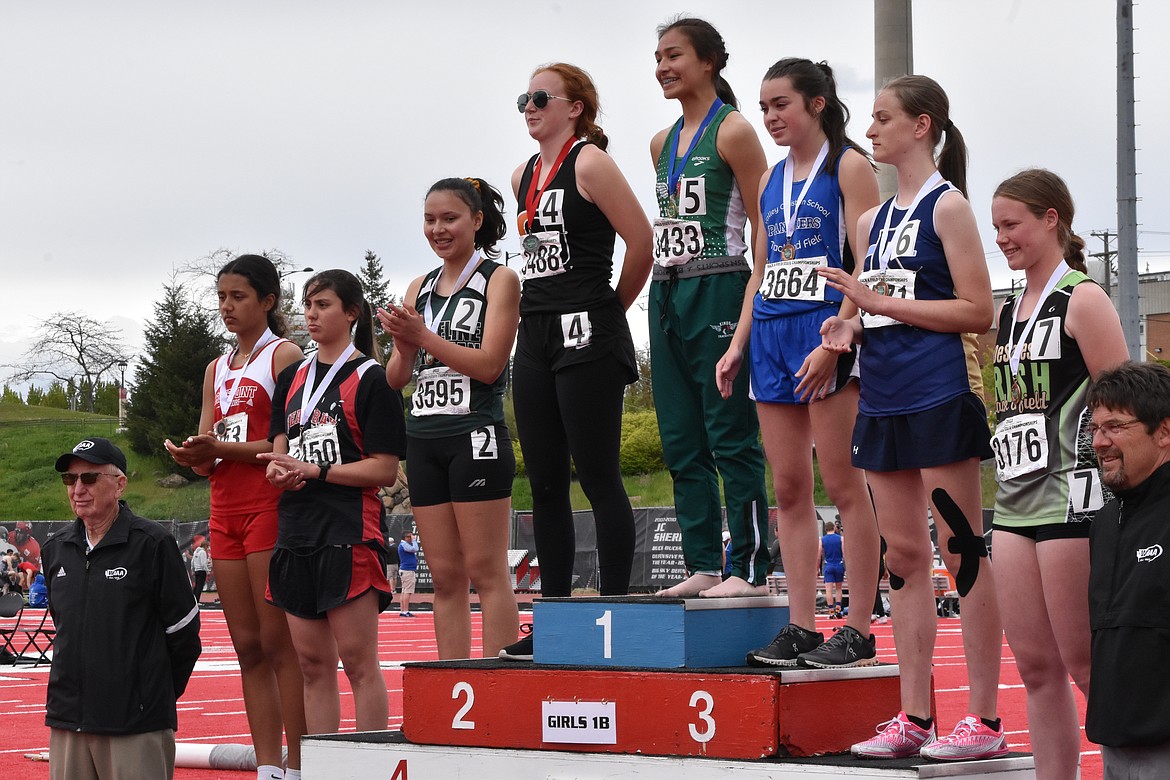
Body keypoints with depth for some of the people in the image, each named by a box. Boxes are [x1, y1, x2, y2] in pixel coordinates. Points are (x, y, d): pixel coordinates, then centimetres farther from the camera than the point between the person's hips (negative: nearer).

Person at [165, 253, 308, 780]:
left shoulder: (284, 356, -3)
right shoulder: (217, 369, 20)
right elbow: (209, 455, 17)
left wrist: (220, 448, -19)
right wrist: (193, 456, -6)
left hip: (270, 504, -7)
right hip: (225, 509, 7)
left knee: (278, 643, -9)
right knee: (247, 646, 6)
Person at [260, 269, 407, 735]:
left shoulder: (371, 379, -3)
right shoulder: (293, 377, 17)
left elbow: (385, 470, -8)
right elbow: (280, 451, 17)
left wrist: (314, 471, -14)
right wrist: (283, 475, -6)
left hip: (349, 531, -7)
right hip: (296, 529, 7)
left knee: (358, 661, -6)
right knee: (313, 664, 7)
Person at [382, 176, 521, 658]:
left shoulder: (499, 280, -1)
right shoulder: (420, 289, 16)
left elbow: (489, 365, -11)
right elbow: (395, 379, 13)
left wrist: (423, 337, -17)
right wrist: (403, 345, -8)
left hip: (476, 435, -6)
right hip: (423, 438, 6)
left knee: (485, 571, -8)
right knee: (445, 576, 5)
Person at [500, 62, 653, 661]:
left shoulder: (590, 164, -8)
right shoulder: (524, 176, 16)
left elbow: (641, 243, -10)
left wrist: (609, 310, 1)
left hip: (585, 338, -8)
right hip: (536, 335, 8)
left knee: (597, 477, -7)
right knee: (545, 483, 8)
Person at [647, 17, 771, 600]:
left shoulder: (732, 131, -6)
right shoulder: (662, 143, 16)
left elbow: (763, 224, -8)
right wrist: (665, 283, 16)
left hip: (718, 290, -8)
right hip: (665, 291, 8)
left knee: (732, 438, -6)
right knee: (681, 443, 8)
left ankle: (749, 568, -2)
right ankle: (703, 565, 13)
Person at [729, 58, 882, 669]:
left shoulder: (848, 167, -3)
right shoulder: (771, 180, 17)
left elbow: (866, 265, -10)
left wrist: (833, 342, -19)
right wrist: (738, 343, 10)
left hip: (828, 336, -7)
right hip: (772, 337, 7)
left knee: (842, 484, -7)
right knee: (789, 488, 5)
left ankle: (858, 632, -5)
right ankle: (801, 629, 8)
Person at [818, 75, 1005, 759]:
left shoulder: (947, 205, -5)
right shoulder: (875, 219, 17)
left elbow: (978, 311, -11)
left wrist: (882, 302, -14)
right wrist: (850, 327, 2)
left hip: (938, 398, -8)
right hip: (883, 401, 8)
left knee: (963, 551, -5)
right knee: (904, 556, 8)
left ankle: (985, 720, -2)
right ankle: (915, 717, 13)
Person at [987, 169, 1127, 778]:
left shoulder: (1082, 300, -5)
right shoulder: (1009, 312, 17)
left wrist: (1119, 503, -14)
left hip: (1071, 497, -7)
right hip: (1015, 502, 8)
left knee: (1086, 663, -6)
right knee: (1034, 664, 6)